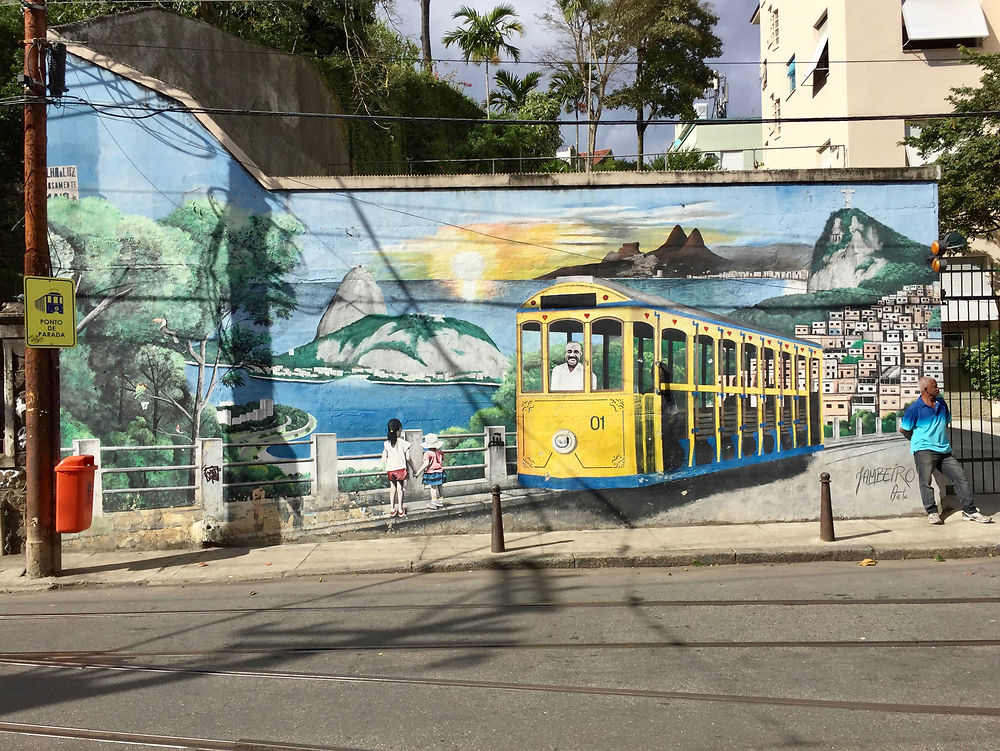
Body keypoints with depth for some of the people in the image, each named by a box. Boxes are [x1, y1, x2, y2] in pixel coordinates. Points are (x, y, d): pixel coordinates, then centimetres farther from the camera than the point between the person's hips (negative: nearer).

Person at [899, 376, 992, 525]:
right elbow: (903, 429, -1)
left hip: (944, 449, 6)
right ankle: (932, 512, 5)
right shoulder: (914, 409, -9)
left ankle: (969, 511, 8)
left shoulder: (941, 403, 11)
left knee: (960, 476, 2)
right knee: (925, 481, -7)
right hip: (924, 450, -6)